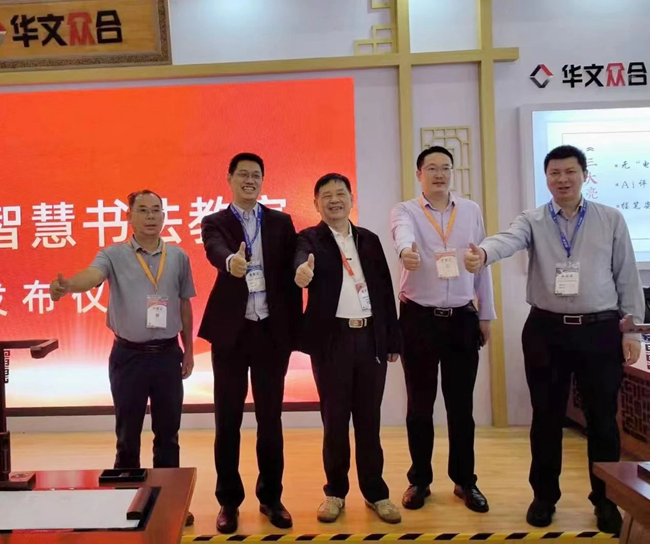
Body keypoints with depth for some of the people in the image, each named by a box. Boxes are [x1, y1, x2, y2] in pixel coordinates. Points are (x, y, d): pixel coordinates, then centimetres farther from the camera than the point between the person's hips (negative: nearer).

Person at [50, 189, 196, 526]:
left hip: (168, 354, 2)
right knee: (127, 434, 10)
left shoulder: (178, 257, 3)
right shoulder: (114, 255, -4)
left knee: (168, 432, 12)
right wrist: (67, 285, -48)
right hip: (129, 356, -2)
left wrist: (188, 351, 12)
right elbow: (91, 276, -25)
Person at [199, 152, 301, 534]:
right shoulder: (215, 222, 2)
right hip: (231, 331, -1)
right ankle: (229, 501, 22)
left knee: (271, 417, 10)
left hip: (272, 330, 1)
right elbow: (215, 252, -20)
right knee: (228, 419, 7)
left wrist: (295, 327, -8)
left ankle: (271, 497, 25)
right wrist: (232, 262, -43)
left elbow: (291, 274, 2)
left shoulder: (281, 222, 8)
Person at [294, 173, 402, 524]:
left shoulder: (369, 240, 12)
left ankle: (375, 492, 23)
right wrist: (302, 271, -49)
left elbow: (385, 289, 11)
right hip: (332, 339, -3)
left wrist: (393, 339, 8)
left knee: (369, 419, 10)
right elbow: (302, 258, -24)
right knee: (335, 419, 7)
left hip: (371, 337, 3)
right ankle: (335, 492, 22)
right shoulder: (310, 238, 0)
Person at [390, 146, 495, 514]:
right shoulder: (405, 211, -2)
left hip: (463, 319, 2)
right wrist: (406, 251, -51)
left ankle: (465, 481, 26)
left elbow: (482, 264, 9)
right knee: (420, 405, 8)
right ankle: (420, 480, 24)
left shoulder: (471, 211, 7)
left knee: (461, 405, 9)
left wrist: (486, 315, 9)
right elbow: (402, 234, -27)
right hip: (418, 319, -2)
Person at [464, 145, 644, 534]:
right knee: (547, 418, 11)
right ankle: (545, 496, 28)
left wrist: (632, 330, 3)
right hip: (546, 330, 0)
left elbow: (628, 277, 6)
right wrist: (482, 253, -44)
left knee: (603, 419, 10)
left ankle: (606, 500, 29)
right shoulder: (533, 221, 2)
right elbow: (507, 240, -21)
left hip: (599, 330, 0)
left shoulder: (611, 220, 4)